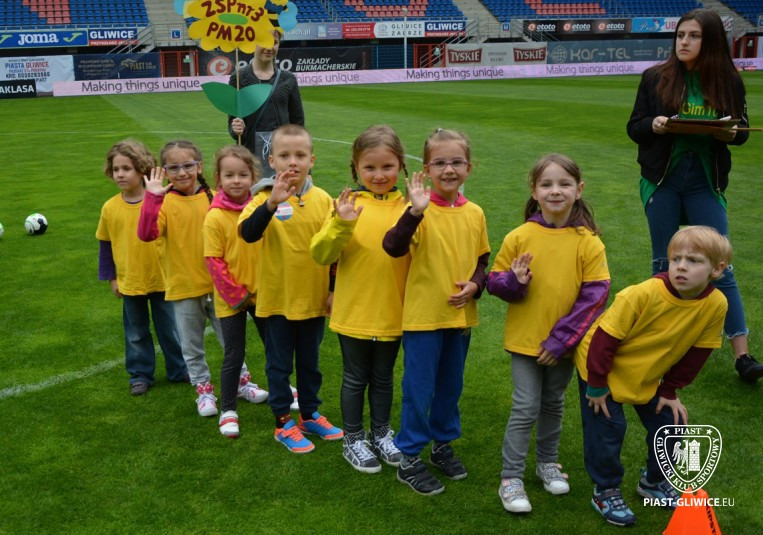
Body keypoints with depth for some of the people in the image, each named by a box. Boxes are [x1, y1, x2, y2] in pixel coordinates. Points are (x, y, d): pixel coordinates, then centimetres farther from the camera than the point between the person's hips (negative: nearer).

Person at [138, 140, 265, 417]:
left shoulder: (213, 198, -5)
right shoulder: (164, 202, -8)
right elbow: (146, 233, -24)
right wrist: (152, 197, -29)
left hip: (217, 284, 1)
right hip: (184, 289, -1)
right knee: (192, 347, 14)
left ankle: (241, 382, 34)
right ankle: (204, 390, 31)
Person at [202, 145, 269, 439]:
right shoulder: (215, 218, -14)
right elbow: (213, 262, -12)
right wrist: (235, 294, -12)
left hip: (262, 293, 4)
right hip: (231, 299, -3)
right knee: (234, 355, 5)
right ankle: (228, 410, 21)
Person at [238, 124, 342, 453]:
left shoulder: (322, 199, -3)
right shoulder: (265, 198, -11)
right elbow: (248, 233, -30)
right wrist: (272, 203, -44)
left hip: (314, 299, 3)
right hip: (278, 299, -3)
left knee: (310, 362, 19)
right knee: (279, 364, 11)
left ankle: (310, 414, 36)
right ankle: (283, 423, 26)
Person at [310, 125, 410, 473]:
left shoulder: (407, 208, -4)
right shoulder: (348, 205, -9)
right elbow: (321, 255, -14)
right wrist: (342, 224, -29)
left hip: (392, 311, 2)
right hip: (354, 311, -2)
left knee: (383, 377, 20)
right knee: (355, 377, 14)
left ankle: (381, 433, 40)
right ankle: (353, 439, 32)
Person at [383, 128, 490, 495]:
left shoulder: (474, 213, 1)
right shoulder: (420, 211, -14)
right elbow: (393, 247, -29)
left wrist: (475, 284, -7)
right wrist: (416, 211, -41)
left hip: (461, 315, 5)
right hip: (423, 315, -5)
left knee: (451, 386, 20)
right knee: (419, 390, 5)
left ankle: (443, 444, 40)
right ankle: (409, 460, 20)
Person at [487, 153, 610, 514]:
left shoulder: (588, 242, -9)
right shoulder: (519, 237, -9)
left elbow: (595, 295, -9)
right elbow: (495, 281, -1)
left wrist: (563, 338, -14)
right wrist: (513, 282, -25)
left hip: (563, 343, 2)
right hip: (525, 339, -1)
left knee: (553, 404, 19)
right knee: (525, 408, -1)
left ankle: (547, 461, 41)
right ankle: (511, 478, 13)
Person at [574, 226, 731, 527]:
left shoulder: (716, 304, -20)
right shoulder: (644, 294, -34)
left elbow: (696, 353, -5)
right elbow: (606, 338, -25)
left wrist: (669, 391, 0)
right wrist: (596, 385, -17)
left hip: (648, 377, 5)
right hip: (604, 369, -5)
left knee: (670, 425, 8)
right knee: (607, 430, -5)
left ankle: (654, 482, 35)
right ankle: (605, 492, 18)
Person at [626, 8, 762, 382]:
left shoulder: (728, 81, 0)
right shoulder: (655, 78, -1)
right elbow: (634, 127, 3)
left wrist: (730, 134, -15)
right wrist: (654, 124, -19)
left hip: (705, 181, 0)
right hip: (662, 179, 1)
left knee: (719, 266, -1)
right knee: (664, 262, 9)